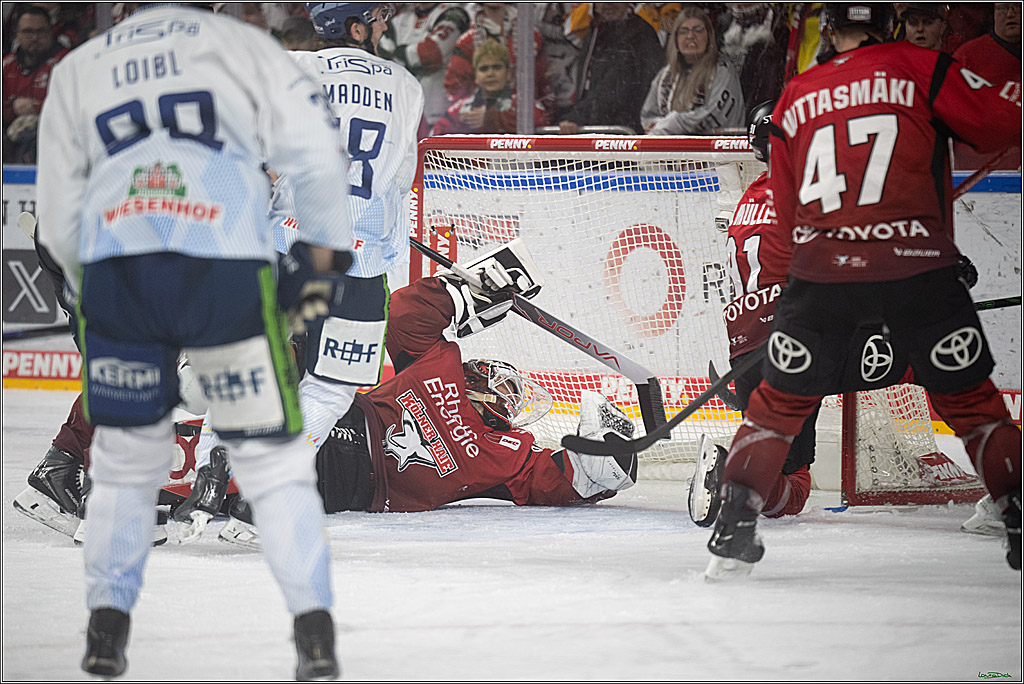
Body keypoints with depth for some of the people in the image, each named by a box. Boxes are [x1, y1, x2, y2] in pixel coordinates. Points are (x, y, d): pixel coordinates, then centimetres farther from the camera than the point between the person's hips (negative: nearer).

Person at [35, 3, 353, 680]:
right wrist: (323, 256, 13)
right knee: (271, 454, 8)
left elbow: (59, 219, 24)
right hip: (227, 270, -2)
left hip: (112, 270, 2)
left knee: (127, 452, 21)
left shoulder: (77, 68, 27)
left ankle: (107, 627, 18)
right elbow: (312, 145, 7)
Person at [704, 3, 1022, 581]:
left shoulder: (795, 99, 14)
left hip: (822, 270, 2)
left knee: (781, 402, 15)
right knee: (968, 398, 11)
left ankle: (735, 527, 8)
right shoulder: (919, 69, 3)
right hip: (916, 266, -2)